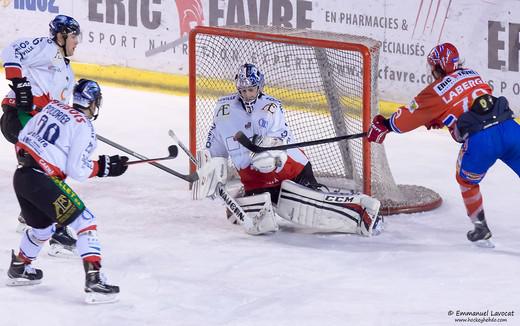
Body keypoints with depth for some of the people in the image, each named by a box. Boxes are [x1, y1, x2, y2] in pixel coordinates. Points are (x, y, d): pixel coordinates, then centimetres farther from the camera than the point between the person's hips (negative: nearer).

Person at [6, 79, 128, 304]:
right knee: (85, 223, -5)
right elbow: (77, 170, -14)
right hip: (42, 182, -8)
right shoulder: (83, 127, -9)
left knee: (42, 226, 31)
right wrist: (104, 167, -1)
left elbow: (22, 139, 18)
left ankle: (18, 269, 47)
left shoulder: (52, 108, 12)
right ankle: (93, 281, -17)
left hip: (21, 176, 8)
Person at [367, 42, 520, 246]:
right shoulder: (472, 74, 20)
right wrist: (439, 118, 38)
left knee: (467, 180, 23)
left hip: (480, 140, -4)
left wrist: (383, 126, 29)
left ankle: (480, 228, 26)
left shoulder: (436, 91, 5)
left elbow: (410, 116, 14)